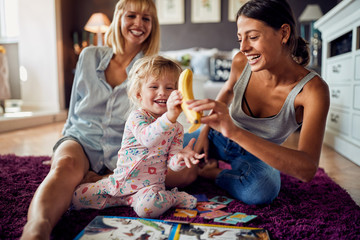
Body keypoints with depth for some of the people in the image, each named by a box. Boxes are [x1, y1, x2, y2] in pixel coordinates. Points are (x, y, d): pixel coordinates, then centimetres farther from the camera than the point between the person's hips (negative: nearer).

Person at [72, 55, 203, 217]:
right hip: (120, 180, 2)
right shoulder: (136, 117, -11)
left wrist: (181, 156, -30)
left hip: (150, 185, -1)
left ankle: (174, 198, -4)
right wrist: (169, 117, -50)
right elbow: (146, 138, -34)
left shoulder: (176, 128, 0)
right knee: (76, 198, -5)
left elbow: (172, 164, -5)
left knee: (147, 206, -35)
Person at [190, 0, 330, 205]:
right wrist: (206, 130, -3)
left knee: (260, 192, -36)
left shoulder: (313, 89, -29)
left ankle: (216, 173, -5)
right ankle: (212, 164, 17)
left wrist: (235, 132, -53)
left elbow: (308, 169, -41)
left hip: (257, 156, -2)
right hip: (218, 140, 3)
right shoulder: (241, 62, -19)